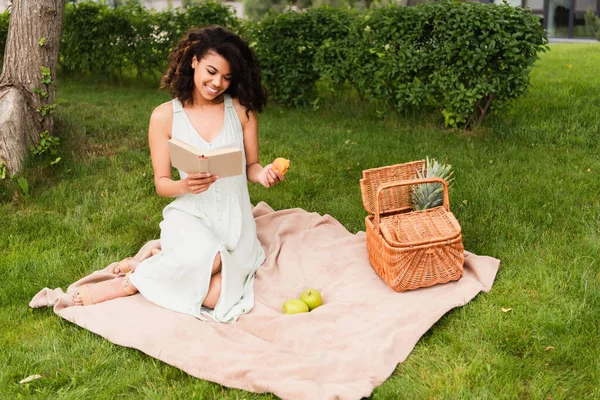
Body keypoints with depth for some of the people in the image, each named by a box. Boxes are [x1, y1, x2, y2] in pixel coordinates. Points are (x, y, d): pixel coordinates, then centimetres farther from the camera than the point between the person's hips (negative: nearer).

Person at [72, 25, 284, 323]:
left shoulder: (242, 110, -1)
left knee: (216, 296, -24)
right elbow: (161, 183, -2)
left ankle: (138, 275, -1)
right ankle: (140, 274, -7)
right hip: (190, 215, -1)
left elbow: (250, 165, 5)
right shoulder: (165, 116, -3)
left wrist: (263, 174, -18)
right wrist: (184, 185, -24)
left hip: (235, 220, 2)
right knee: (206, 259, -36)